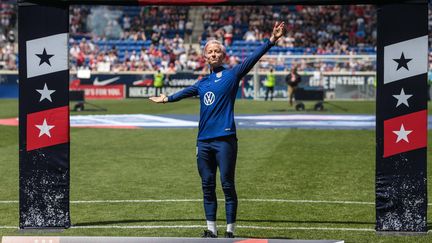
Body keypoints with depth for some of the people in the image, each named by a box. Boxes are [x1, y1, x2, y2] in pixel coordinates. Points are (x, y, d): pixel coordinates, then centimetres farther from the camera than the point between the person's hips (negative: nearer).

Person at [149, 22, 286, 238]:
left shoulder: (232, 75, 1)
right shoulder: (202, 83, 17)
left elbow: (252, 59, -12)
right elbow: (186, 92, 37)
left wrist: (271, 41, -25)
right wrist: (167, 98, 53)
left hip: (225, 140, -6)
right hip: (203, 141, 6)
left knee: (227, 186, -4)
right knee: (207, 186, 9)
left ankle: (230, 230, 2)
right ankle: (211, 229, 17)